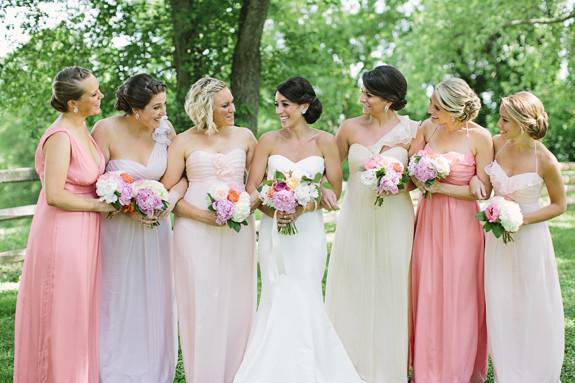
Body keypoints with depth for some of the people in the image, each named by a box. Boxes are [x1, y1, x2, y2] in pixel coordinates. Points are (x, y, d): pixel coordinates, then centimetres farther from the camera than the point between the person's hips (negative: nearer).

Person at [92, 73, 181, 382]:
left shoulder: (164, 130, -7)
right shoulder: (106, 130, -16)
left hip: (155, 227, 3)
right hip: (118, 226, -3)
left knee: (154, 298, 9)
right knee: (118, 301, 5)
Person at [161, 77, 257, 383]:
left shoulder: (244, 137, 8)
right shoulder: (184, 142, 1)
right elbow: (168, 192, -1)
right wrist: (204, 216, -13)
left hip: (238, 231, 2)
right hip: (196, 231, -2)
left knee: (236, 306, 4)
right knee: (202, 305, -1)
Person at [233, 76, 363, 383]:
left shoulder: (324, 141, 1)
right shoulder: (268, 141, 3)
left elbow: (335, 189, -1)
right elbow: (251, 188, 1)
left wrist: (301, 209, -14)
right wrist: (274, 211, -16)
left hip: (308, 229, -1)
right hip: (274, 230, 1)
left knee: (302, 300, -2)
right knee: (279, 301, 3)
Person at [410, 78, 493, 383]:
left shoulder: (479, 137, -12)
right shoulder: (427, 128, 0)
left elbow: (484, 190, -10)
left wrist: (440, 188, -15)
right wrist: (419, 180, -13)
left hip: (461, 224, -4)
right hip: (428, 220, 4)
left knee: (459, 297, 4)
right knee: (427, 294, 9)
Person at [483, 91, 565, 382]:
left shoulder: (544, 160, -17)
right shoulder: (497, 144, -6)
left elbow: (559, 205, -5)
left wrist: (523, 220, -17)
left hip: (529, 236, -4)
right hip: (497, 235, 4)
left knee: (533, 308, 7)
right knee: (500, 306, 8)